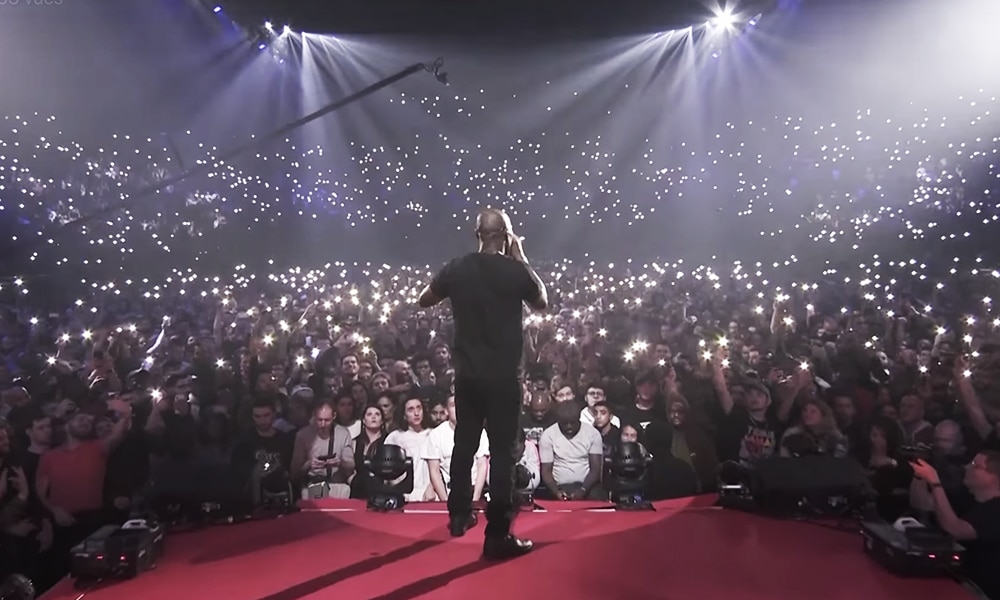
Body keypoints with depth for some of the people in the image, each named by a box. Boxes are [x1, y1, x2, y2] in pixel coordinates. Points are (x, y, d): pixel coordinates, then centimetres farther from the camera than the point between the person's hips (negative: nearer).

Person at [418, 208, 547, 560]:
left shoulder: (457, 268, -1)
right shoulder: (515, 270, -11)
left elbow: (424, 301, 14)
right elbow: (542, 303, 9)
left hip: (467, 372, 4)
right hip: (503, 375, -4)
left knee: (465, 443, 18)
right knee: (503, 449, 0)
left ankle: (459, 515, 32)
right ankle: (498, 535, 2)